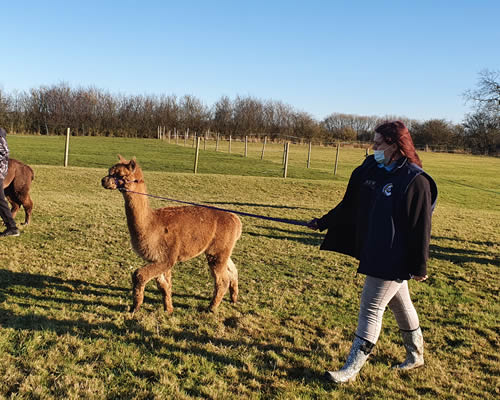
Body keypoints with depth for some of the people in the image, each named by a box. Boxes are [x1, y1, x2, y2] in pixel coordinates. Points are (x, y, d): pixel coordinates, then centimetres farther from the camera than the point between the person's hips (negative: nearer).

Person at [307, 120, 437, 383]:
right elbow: (350, 206, 13)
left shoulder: (415, 181, -17)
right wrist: (324, 222, 16)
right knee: (399, 303, 21)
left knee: (371, 306, -4)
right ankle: (415, 355, 40)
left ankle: (352, 369, 7)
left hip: (394, 258, -7)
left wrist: (419, 266, -12)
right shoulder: (370, 170, 3)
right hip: (373, 253, 8)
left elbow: (421, 228, -15)